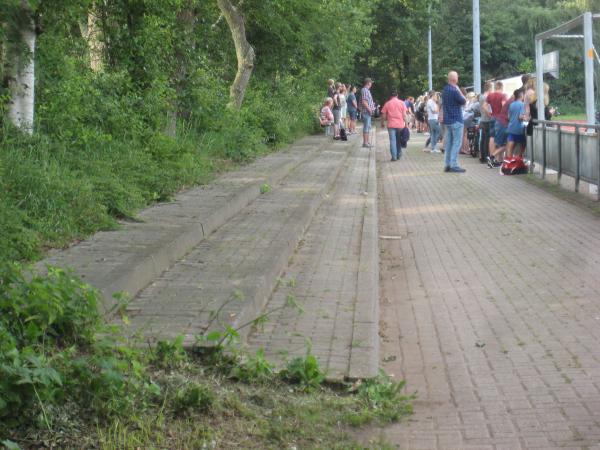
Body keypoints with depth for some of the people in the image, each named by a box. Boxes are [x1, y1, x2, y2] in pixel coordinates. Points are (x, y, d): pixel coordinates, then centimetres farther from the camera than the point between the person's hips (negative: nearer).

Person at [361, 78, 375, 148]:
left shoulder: (367, 90, 18)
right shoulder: (364, 90, -15)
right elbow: (364, 102, -22)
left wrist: (372, 107, 15)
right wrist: (369, 109, -20)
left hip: (368, 112, 11)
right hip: (366, 111, -11)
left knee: (368, 127, 14)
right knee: (366, 127, -9)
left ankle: (367, 142, 20)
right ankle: (365, 143, -8)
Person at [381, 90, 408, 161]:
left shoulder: (387, 103, 2)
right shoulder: (402, 103, 3)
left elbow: (383, 115, 2)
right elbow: (404, 115, 0)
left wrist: (382, 123, 15)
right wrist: (405, 124, 5)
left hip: (391, 125, -1)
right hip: (400, 125, 1)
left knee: (392, 141, -2)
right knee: (399, 141, 15)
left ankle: (394, 156, -10)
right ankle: (399, 155, 21)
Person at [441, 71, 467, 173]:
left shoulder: (444, 90, 10)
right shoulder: (454, 91, -18)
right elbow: (464, 101, -8)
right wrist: (459, 91, 0)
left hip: (448, 120, 8)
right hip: (456, 120, -8)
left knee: (448, 143, 10)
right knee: (456, 143, -5)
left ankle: (447, 165, 11)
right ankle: (454, 165, -8)